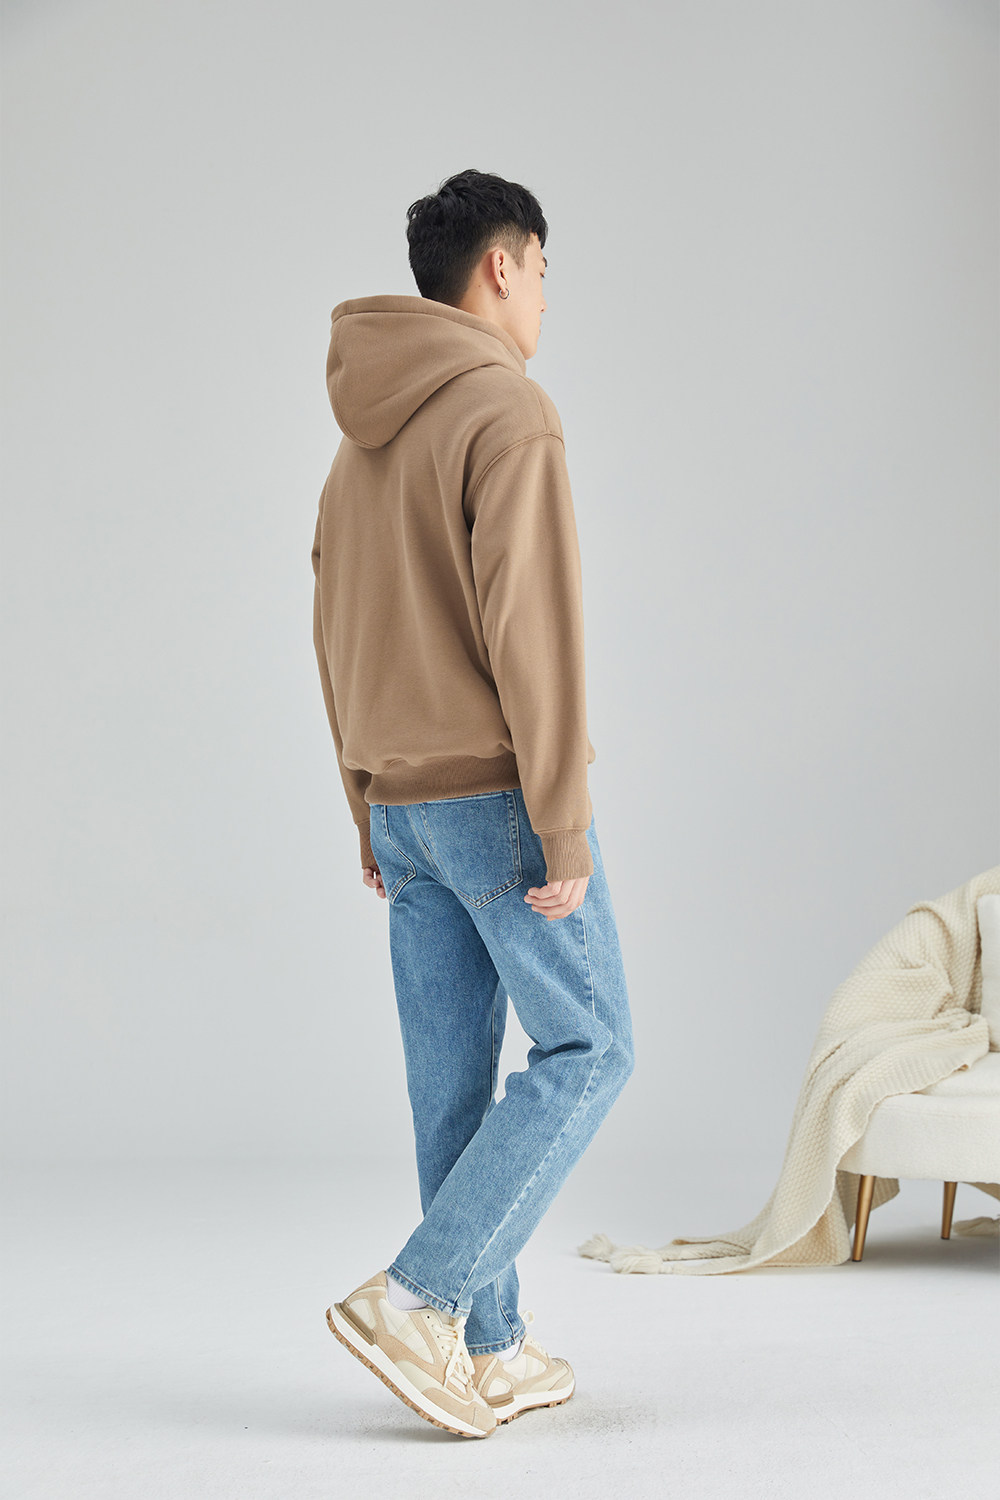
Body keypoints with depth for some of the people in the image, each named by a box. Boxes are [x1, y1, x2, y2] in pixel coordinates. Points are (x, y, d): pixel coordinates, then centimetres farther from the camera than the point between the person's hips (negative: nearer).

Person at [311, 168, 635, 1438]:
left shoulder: (361, 439, 15)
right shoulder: (505, 408, -11)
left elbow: (335, 642, 17)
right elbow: (531, 631, -19)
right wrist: (565, 827, -17)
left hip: (404, 804, 8)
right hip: (497, 795, -8)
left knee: (453, 1084, 10)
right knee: (587, 1051, 2)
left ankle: (490, 1353, 16)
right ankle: (417, 1300, -5)